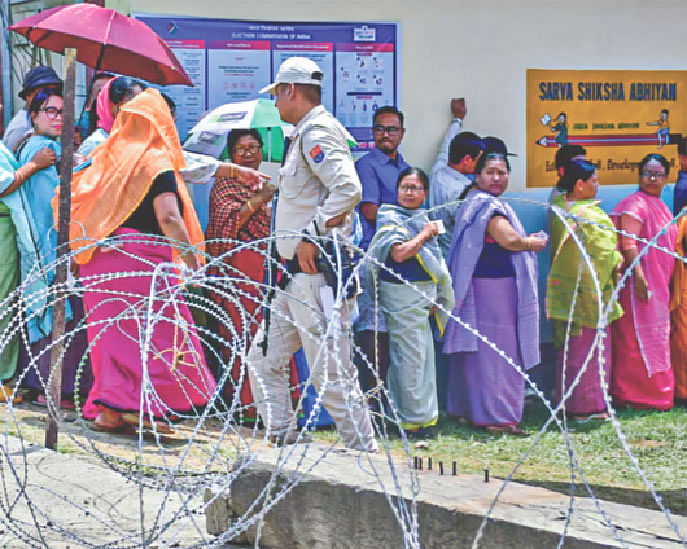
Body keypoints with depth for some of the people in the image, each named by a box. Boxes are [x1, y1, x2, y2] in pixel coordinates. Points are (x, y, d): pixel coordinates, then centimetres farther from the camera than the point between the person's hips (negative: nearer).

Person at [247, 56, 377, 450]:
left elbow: (348, 188, -26)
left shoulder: (317, 132, -11)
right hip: (297, 275, 11)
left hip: (317, 271, -11)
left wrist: (312, 237, -23)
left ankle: (366, 458, -4)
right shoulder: (307, 134, 21)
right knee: (263, 360, 12)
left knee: (331, 373, -10)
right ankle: (284, 447, 15)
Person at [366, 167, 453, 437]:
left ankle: (425, 414, 19)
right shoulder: (391, 219, -8)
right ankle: (414, 418, 0)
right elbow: (399, 253, -25)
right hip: (402, 295, -8)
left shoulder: (424, 219, 17)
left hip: (425, 294, 8)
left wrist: (435, 299, 20)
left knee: (425, 355, 12)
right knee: (410, 357, -6)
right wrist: (425, 235, -14)